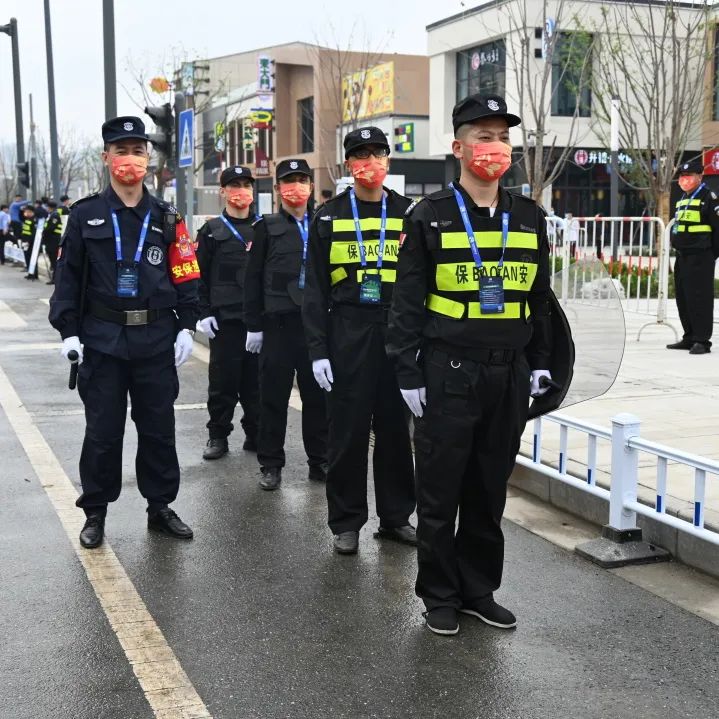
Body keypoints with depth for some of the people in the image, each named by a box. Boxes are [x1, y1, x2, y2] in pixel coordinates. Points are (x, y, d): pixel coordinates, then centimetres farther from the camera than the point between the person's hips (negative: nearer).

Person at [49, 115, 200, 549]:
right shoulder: (86, 216, 2)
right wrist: (69, 331, -5)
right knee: (103, 430, 6)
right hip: (103, 340, -1)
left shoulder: (166, 218, 5)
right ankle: (95, 513, 20)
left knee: (159, 428, 9)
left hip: (157, 340, 1)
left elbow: (186, 277, 6)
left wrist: (186, 327, -2)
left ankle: (160, 507, 24)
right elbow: (69, 276, 2)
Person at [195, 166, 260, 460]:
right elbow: (200, 275, 0)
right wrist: (204, 313, -7)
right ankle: (218, 436, 12)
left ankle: (256, 435, 16)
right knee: (223, 380, 1)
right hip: (224, 318, -2)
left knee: (256, 379, 6)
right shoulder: (212, 231, 3)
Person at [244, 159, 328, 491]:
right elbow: (253, 278, 2)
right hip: (279, 323, -2)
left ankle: (320, 460, 18)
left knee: (318, 395, 7)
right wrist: (253, 326, -3)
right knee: (274, 395, 3)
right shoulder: (267, 227, 5)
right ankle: (270, 464, 12)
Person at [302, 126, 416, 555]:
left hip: (398, 332, 1)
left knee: (396, 428, 8)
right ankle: (347, 523, 15)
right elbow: (316, 290, 2)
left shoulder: (408, 214, 6)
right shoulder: (328, 218, 3)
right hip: (348, 334, -1)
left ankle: (396, 516, 22)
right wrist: (318, 350, -5)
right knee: (348, 430, 3)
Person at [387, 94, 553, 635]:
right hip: (448, 373, -4)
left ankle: (479, 589, 26)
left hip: (510, 374, 4)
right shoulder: (430, 216, -3)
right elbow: (408, 302, -4)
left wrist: (540, 363, 12)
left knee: (491, 490, 12)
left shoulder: (529, 217, 9)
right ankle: (441, 595, 19)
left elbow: (540, 298, 15)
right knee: (441, 490, 4)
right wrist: (408, 374, -7)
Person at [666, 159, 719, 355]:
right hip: (682, 257, 9)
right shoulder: (682, 199, 19)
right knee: (682, 298, 12)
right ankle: (689, 338, 21)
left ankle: (702, 340, -6)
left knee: (699, 298, -9)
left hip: (700, 258, -9)